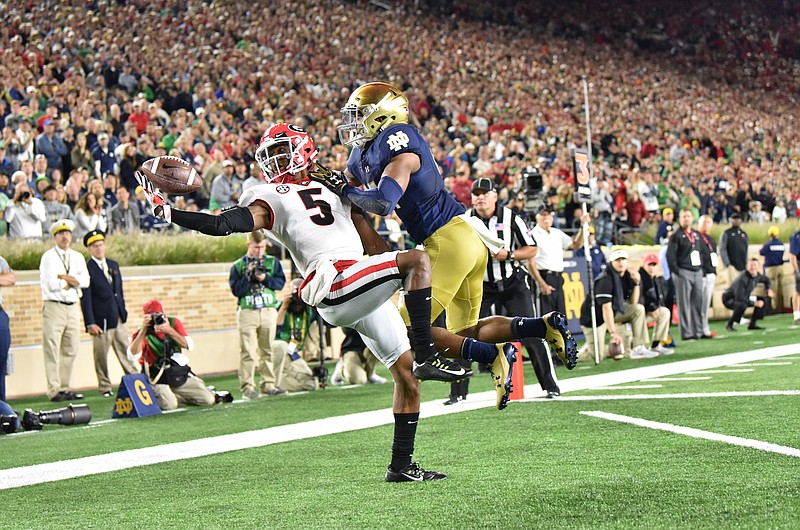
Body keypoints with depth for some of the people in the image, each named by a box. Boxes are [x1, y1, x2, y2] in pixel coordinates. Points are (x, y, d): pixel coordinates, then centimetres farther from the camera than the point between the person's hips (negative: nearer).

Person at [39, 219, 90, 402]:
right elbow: (51, 284, -13)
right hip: (54, 306, -6)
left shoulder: (77, 257, 15)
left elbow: (85, 281, 1)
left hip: (73, 307, 6)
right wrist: (72, 281, -3)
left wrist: (64, 277, -9)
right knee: (52, 350, -8)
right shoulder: (48, 257, -2)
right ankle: (54, 390, -8)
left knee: (71, 350, 6)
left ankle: (64, 388, 12)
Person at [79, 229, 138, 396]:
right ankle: (105, 387, 10)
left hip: (118, 320, 6)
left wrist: (123, 312, 14)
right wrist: (90, 323, -15)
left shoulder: (113, 265, 14)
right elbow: (85, 299, -11)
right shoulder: (86, 269, -8)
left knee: (126, 351, 10)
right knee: (101, 356, 0)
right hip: (101, 321, -6)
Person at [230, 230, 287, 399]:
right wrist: (248, 276, -14)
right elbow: (236, 290, -3)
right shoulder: (237, 266, 3)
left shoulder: (272, 262, 10)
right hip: (247, 312, -3)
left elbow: (280, 283, 3)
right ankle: (247, 387, -8)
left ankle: (269, 384, 11)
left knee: (268, 350, 6)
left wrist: (264, 278, -12)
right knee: (248, 352, -7)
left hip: (269, 311, 3)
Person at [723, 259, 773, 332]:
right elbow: (739, 297, -36)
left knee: (764, 300, 2)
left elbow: (766, 280, 19)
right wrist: (754, 303, -30)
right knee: (742, 305, -39)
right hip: (729, 299, -8)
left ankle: (752, 324, 8)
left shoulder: (757, 276, -6)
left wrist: (769, 289, 1)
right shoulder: (742, 278, -31)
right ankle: (729, 325, -17)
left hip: (744, 298, 8)